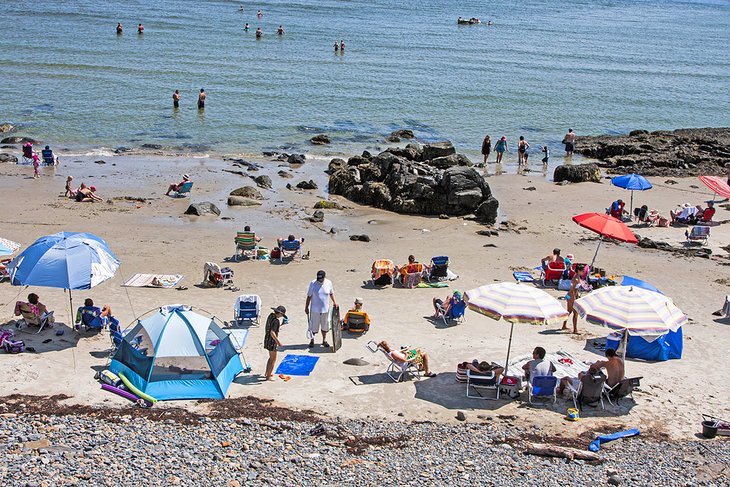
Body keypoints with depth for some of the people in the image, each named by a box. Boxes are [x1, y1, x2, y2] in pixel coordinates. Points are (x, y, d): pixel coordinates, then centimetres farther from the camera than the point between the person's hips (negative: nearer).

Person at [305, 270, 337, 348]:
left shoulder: (329, 283, -4)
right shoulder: (313, 283, -12)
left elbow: (331, 293, 13)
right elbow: (309, 296, -6)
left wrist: (334, 302, 5)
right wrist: (306, 307, -3)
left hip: (325, 309, 2)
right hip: (315, 309, -2)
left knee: (325, 326, 14)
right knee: (313, 326, 6)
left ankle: (324, 340, 31)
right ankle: (312, 340, 23)